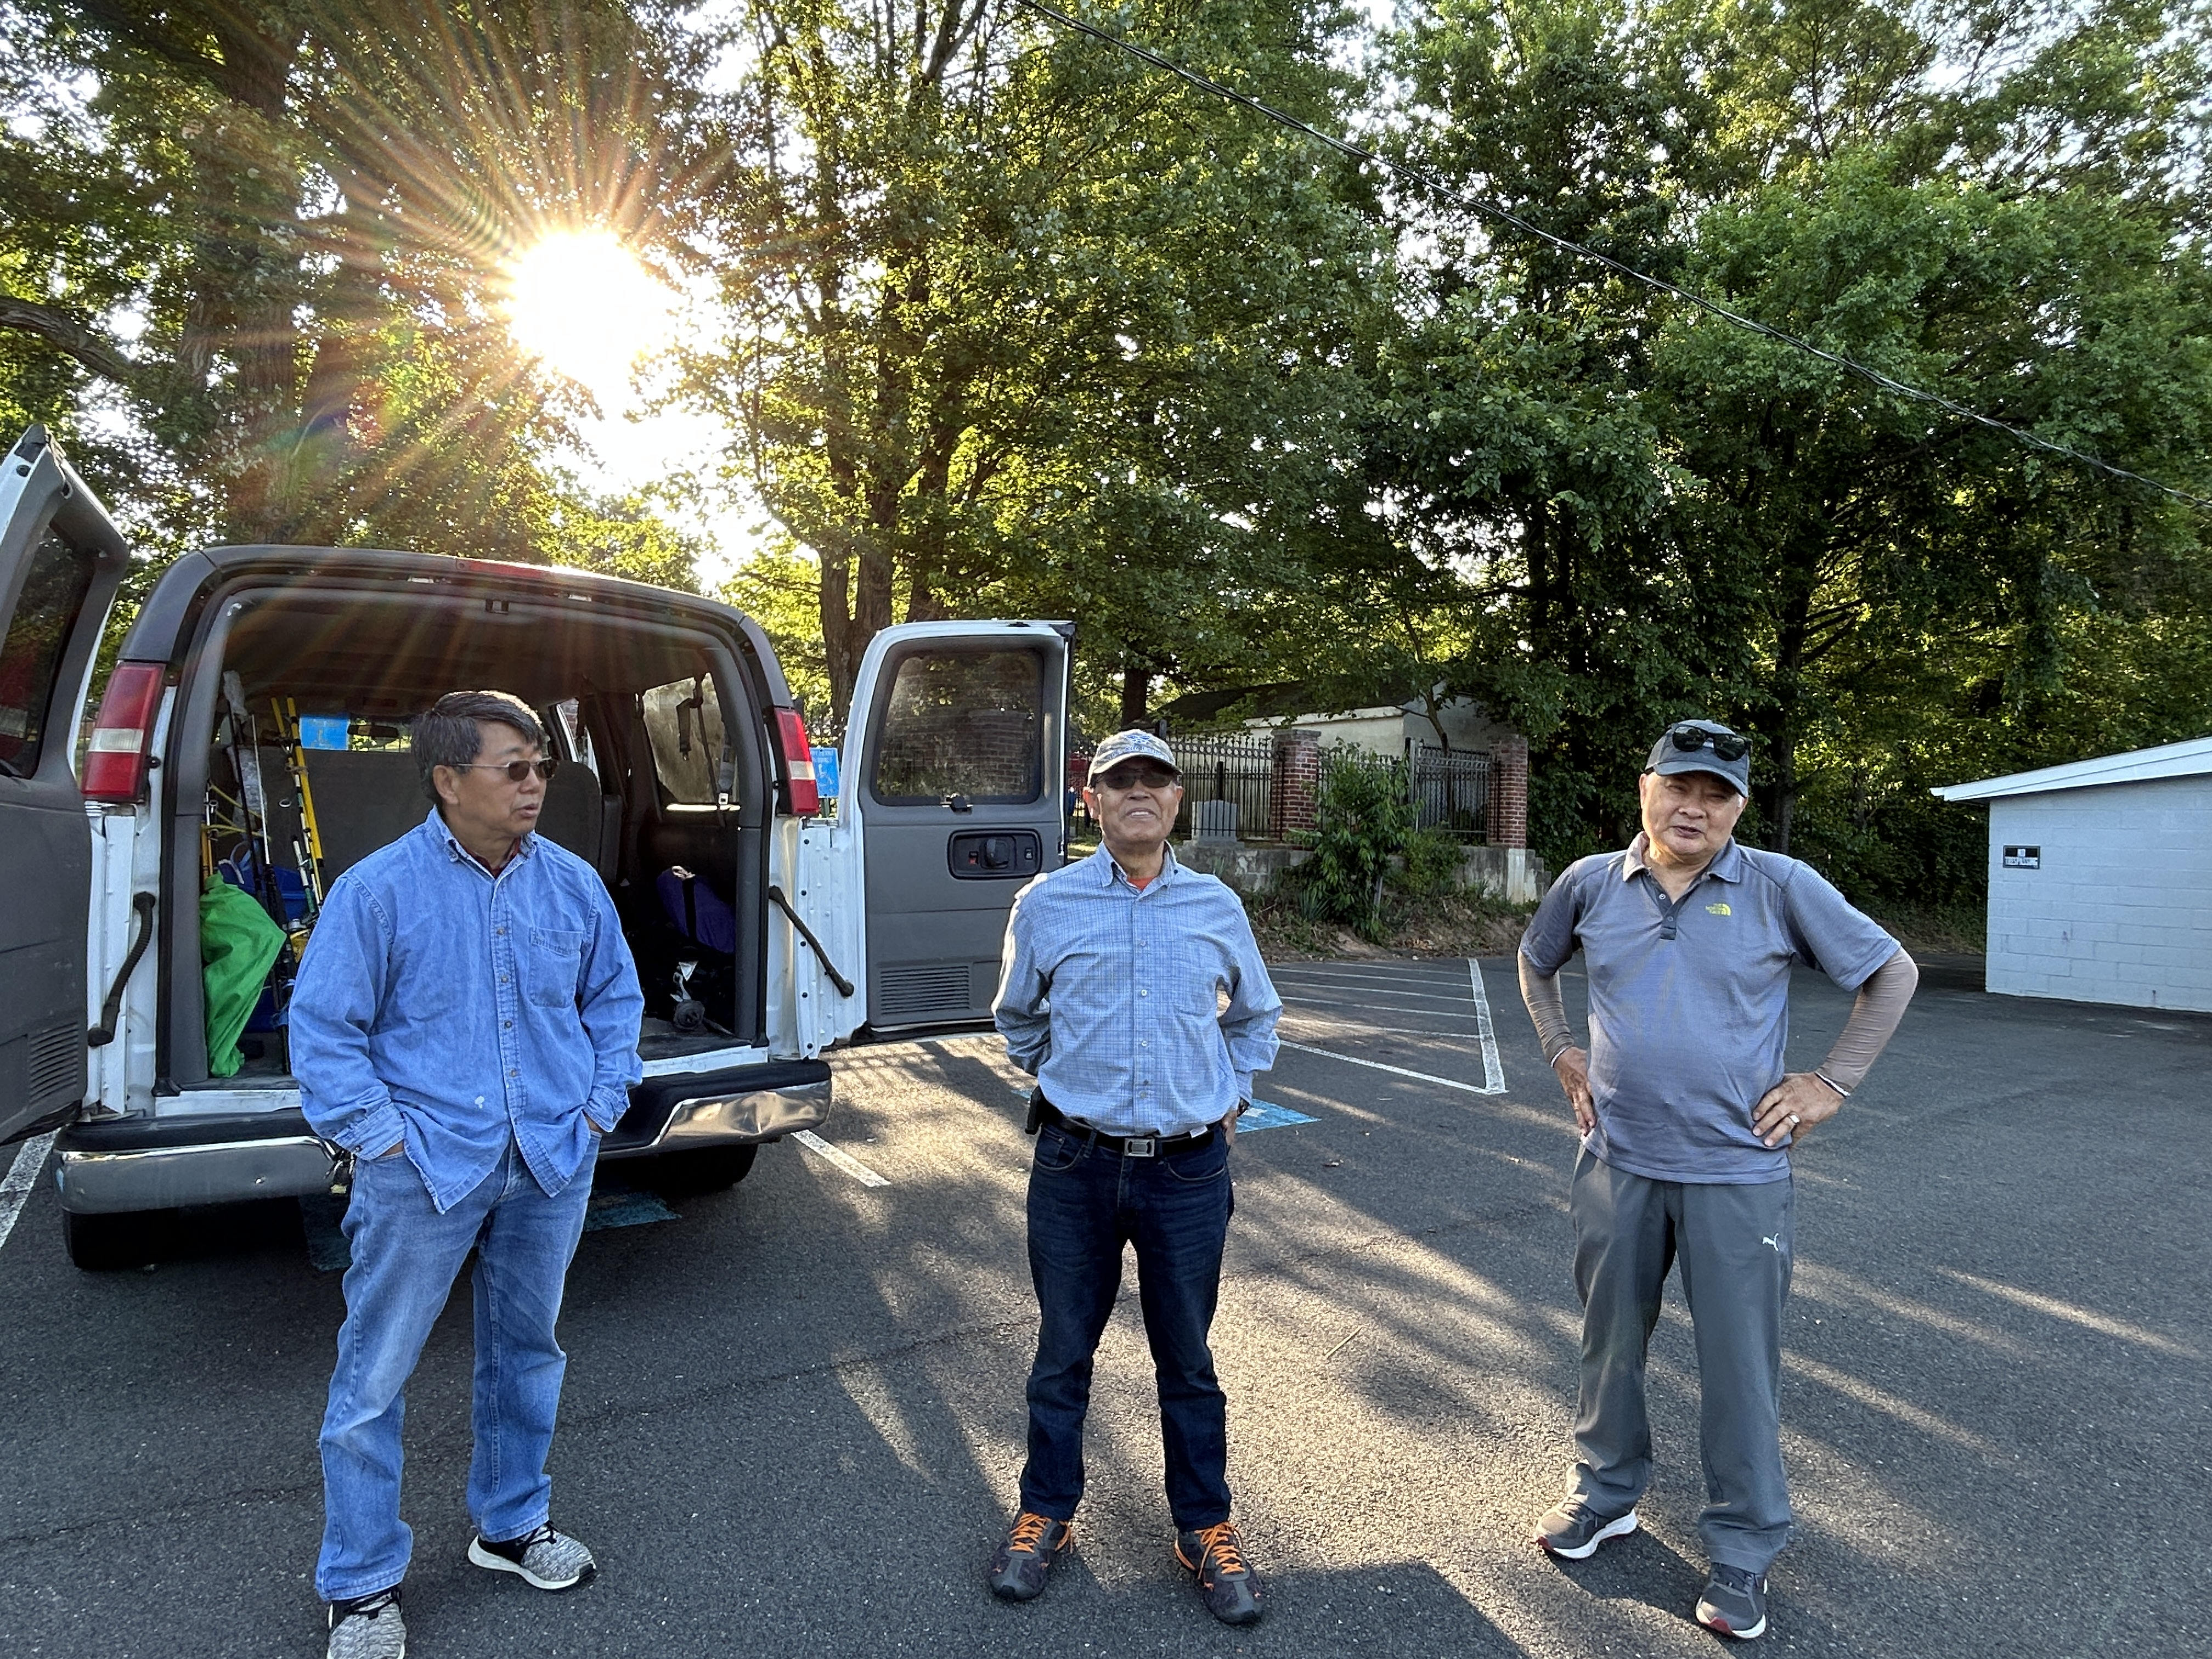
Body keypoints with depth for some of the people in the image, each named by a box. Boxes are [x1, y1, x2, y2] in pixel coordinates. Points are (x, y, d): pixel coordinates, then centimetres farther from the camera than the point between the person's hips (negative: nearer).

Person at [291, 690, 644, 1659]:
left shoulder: (573, 883, 0)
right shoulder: (376, 890, -11)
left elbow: (615, 996, 11)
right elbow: (322, 1028, -7)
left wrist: (601, 1103, 4)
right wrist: (382, 1137, -12)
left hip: (552, 1164, 4)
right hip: (426, 1171, -3)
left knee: (526, 1351, 19)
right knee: (374, 1378, 7)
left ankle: (512, 1525, 40)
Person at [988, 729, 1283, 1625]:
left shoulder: (1217, 907, 3)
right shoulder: (1046, 904, -1)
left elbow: (1255, 1015, 21)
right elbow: (1018, 1018, 17)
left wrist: (1232, 1097, 14)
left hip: (1189, 1170, 1)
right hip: (1076, 1165, 0)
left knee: (1187, 1358, 13)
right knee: (1062, 1352, 14)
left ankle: (1205, 1526, 32)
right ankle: (1046, 1513, 35)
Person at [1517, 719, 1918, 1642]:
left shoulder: (1782, 888, -8)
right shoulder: (1591, 885, 0)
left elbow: (1892, 975, 0)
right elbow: (1535, 963, 18)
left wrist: (1831, 1084, -4)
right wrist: (1561, 1054, 8)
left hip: (1738, 1174, -2)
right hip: (1617, 1163, 3)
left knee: (1739, 1367, 8)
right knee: (1610, 1342, 17)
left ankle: (1743, 1548, 28)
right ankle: (1605, 1495, 39)